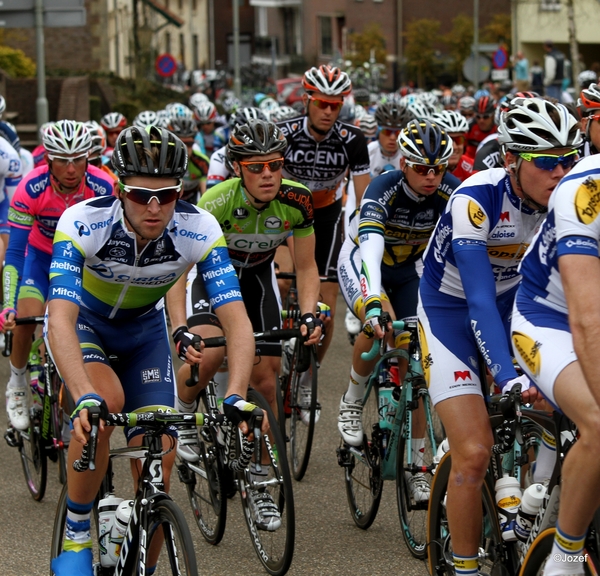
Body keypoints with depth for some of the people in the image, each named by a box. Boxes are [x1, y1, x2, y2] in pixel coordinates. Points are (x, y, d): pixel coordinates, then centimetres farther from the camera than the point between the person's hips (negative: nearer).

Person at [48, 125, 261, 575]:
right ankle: (76, 537, -15)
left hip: (144, 328, 2)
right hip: (84, 320, -2)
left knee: (158, 462, -9)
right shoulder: (82, 224, -35)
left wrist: (236, 398, -48)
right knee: (105, 400, -34)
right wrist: (86, 399, -59)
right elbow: (61, 321, -44)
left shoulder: (199, 230, -29)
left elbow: (238, 323, -32)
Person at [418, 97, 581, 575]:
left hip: (512, 304, 5)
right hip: (451, 311, -5)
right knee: (474, 452, -15)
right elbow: (479, 300, -35)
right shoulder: (476, 199, -30)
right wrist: (507, 376, -46)